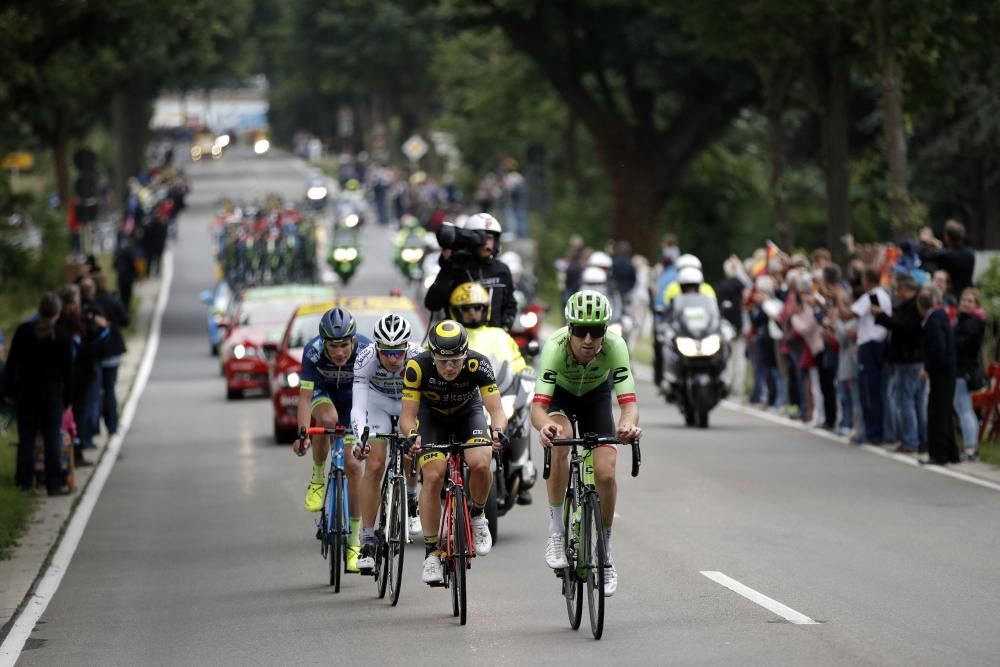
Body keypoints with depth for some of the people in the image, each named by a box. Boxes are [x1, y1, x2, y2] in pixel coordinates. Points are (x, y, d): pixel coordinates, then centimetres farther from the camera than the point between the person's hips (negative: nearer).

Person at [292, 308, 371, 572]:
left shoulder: (365, 351, -33)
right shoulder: (313, 352, -33)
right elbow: (305, 397, -35)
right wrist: (302, 433, -48)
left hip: (352, 395, 0)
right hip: (322, 391, 0)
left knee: (353, 465, -9)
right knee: (327, 419, -38)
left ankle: (354, 542, -1)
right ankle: (318, 478, -12)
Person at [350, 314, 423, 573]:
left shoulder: (418, 358, -35)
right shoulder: (366, 359, -35)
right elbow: (358, 407, -40)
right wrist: (359, 439, -56)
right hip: (377, 400, -1)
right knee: (374, 466, -14)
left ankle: (410, 499, 14)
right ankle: (367, 542, -11)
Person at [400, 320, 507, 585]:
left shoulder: (478, 365, -31)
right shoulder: (418, 367, -32)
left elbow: (496, 409, -32)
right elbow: (407, 415, -28)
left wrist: (497, 431, -54)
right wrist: (413, 435, -50)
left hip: (468, 413, 0)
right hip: (432, 416, 0)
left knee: (480, 463, -28)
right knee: (433, 476, -20)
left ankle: (477, 516, 2)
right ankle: (431, 552, -7)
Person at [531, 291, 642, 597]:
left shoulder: (615, 346, -35)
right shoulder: (556, 347, -38)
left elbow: (629, 401, -40)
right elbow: (538, 406, -46)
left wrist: (628, 425, -64)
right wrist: (544, 426, -69)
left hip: (596, 396, 1)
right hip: (561, 395, -1)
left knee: (605, 473, -15)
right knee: (559, 442, -34)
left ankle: (605, 549, 9)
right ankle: (556, 532, -20)